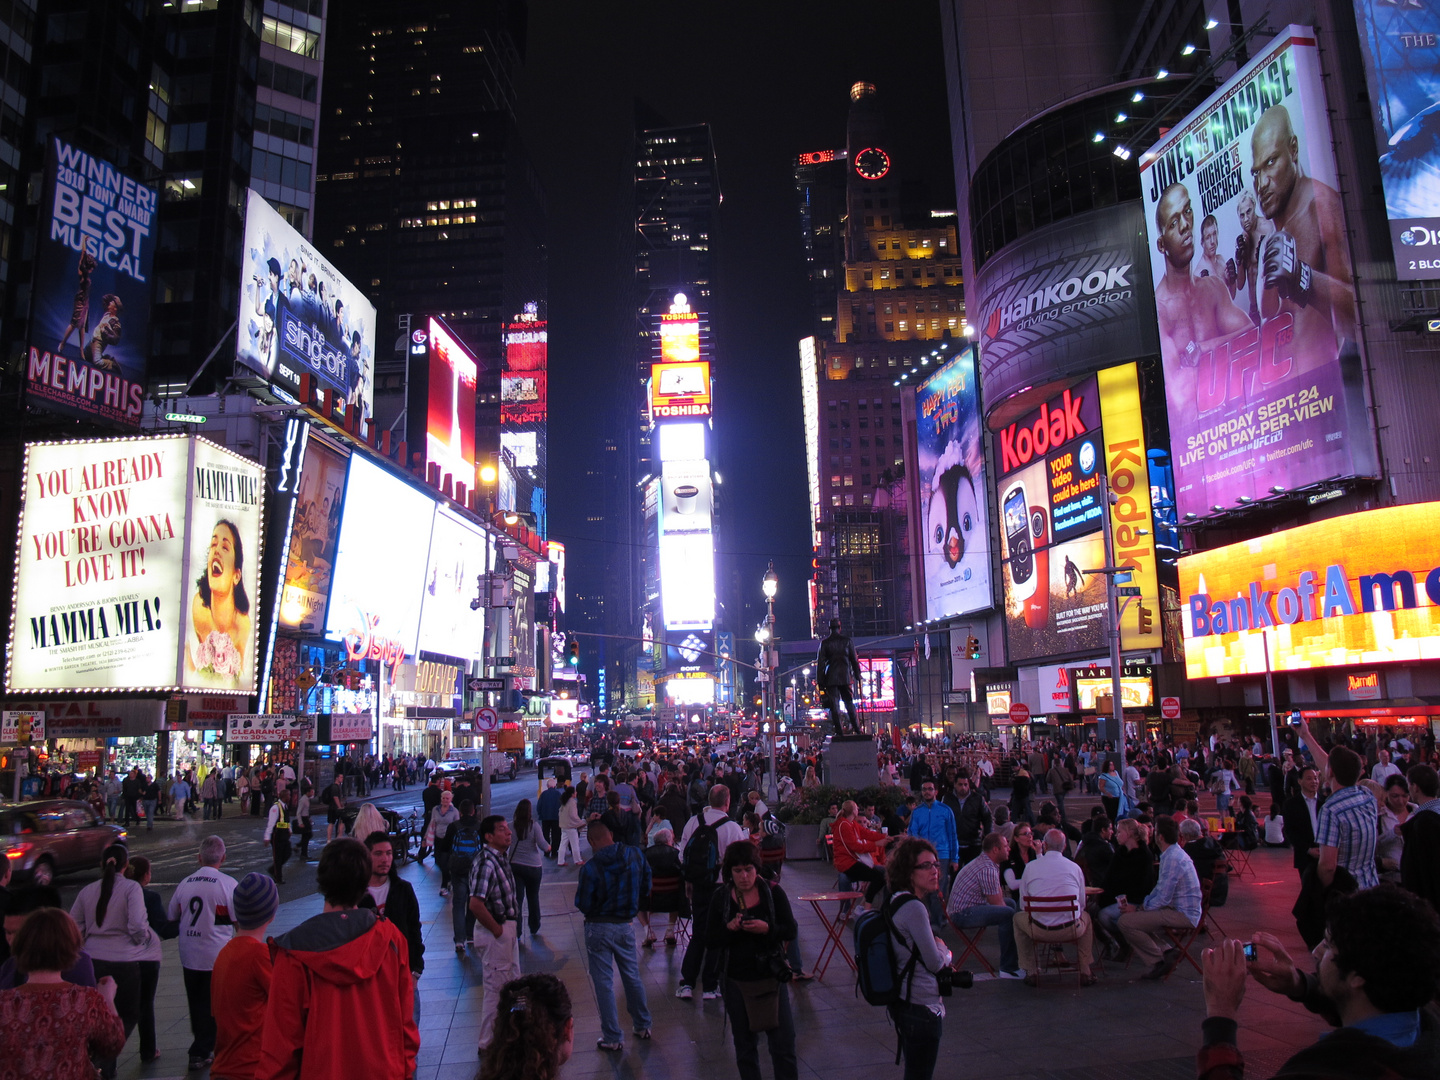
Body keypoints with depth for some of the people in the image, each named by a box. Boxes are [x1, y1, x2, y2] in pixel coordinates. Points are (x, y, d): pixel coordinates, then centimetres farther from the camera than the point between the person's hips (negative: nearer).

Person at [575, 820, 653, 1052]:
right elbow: (645, 886, 4)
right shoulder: (635, 856, -7)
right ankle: (642, 1026, 34)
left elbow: (583, 904, -14)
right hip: (625, 926, 4)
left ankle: (612, 1038, 14)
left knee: (603, 982, 7)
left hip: (598, 928, -4)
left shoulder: (590, 868, -20)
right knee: (632, 976, 20)